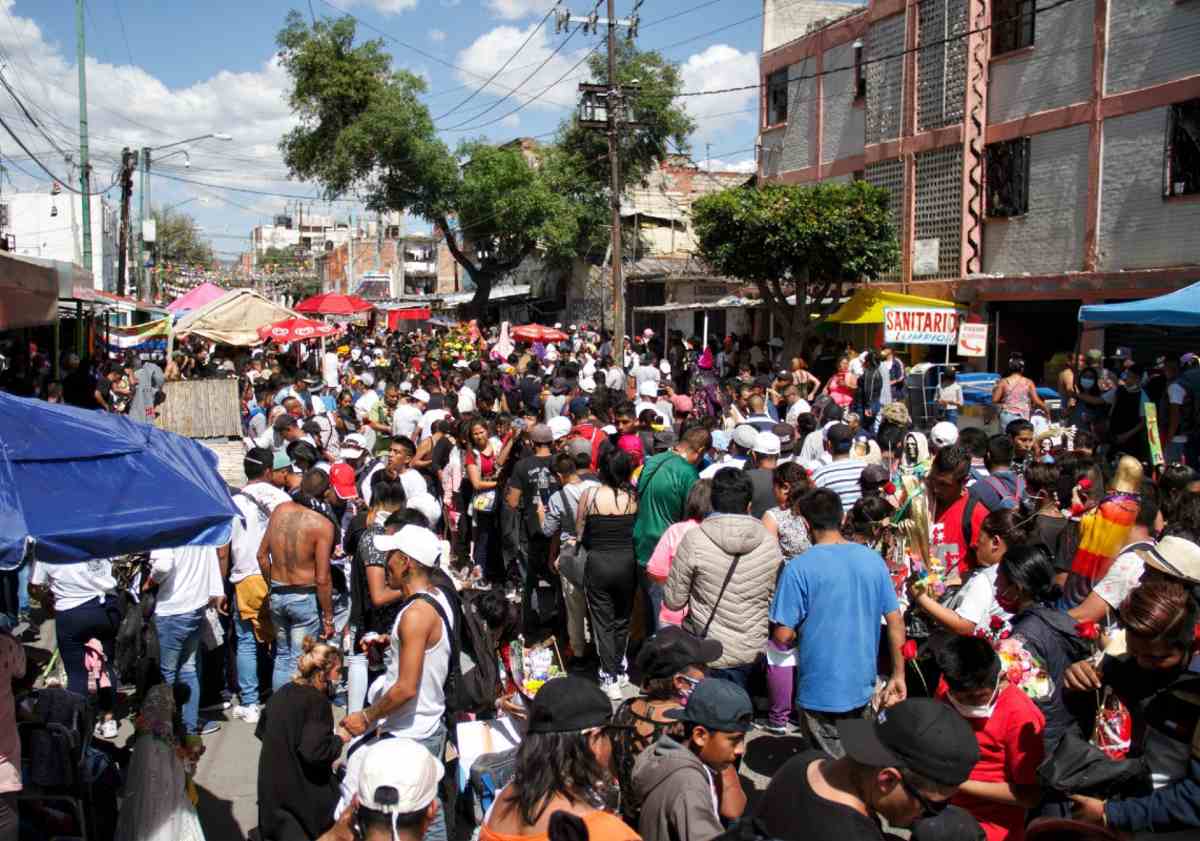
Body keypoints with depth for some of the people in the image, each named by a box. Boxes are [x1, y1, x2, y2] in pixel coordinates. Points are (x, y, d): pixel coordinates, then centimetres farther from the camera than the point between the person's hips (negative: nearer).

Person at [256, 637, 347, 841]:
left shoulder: (282, 692, 6)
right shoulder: (317, 700, -19)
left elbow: (261, 731, 19)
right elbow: (314, 751, -26)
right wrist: (340, 739, -11)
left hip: (271, 786, 7)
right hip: (302, 791, -7)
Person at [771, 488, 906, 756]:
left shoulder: (799, 568, -16)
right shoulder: (874, 560, -2)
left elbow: (783, 636, -17)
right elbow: (896, 622, 1)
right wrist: (898, 676, 11)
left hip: (820, 692, -4)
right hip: (862, 686, 5)